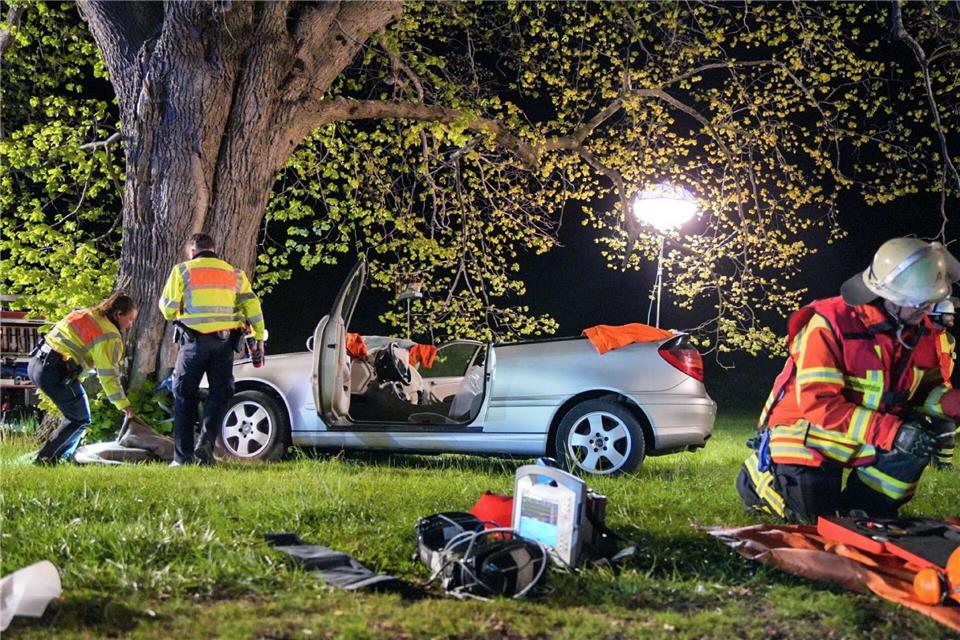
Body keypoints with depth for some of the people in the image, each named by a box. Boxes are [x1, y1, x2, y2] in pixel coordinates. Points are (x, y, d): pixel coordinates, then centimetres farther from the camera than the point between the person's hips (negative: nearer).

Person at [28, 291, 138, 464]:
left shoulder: (84, 314, 18)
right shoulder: (109, 336, -7)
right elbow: (108, 375, -8)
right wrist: (124, 405, -2)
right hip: (55, 372, -9)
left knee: (74, 414, 23)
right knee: (80, 420, 7)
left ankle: (63, 456, 25)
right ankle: (45, 458, 3)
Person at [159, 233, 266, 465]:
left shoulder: (182, 270, 5)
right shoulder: (234, 273, 15)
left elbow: (168, 308, 1)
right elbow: (251, 304, 6)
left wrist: (179, 315, 24)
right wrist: (259, 337, 6)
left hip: (195, 340, -2)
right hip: (225, 341, 2)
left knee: (184, 395, 7)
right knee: (220, 393, 9)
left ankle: (183, 455, 5)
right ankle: (206, 443, -8)